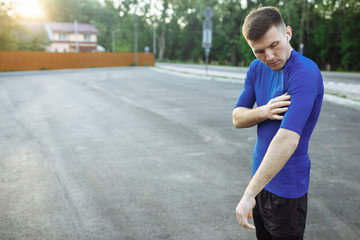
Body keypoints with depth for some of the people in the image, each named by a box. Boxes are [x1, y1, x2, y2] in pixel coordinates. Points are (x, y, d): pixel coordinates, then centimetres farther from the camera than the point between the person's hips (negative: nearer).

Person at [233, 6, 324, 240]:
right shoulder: (257, 68, 1)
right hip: (261, 175, 7)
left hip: (286, 185, -7)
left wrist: (249, 194, -36)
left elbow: (287, 140, -34)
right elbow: (237, 118, 2)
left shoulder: (305, 74, -25)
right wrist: (263, 112, -21)